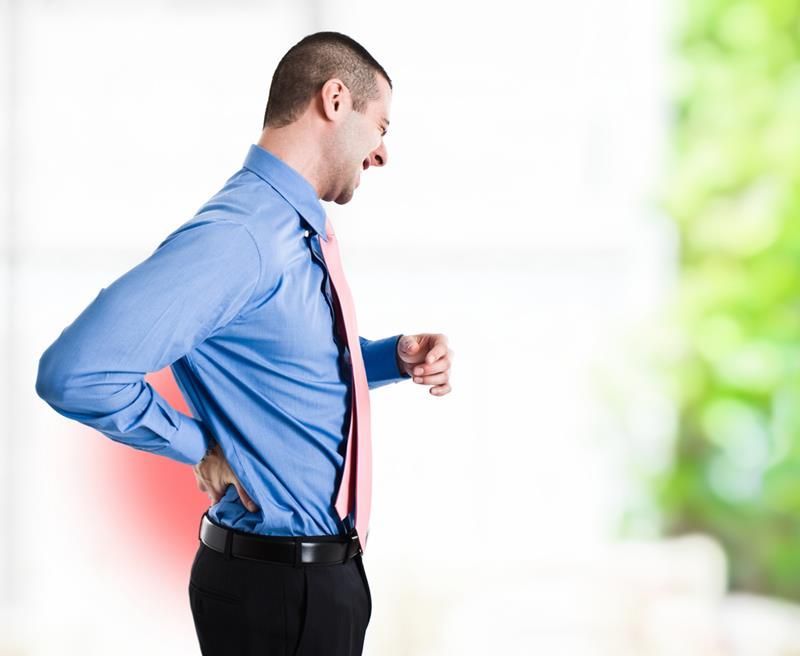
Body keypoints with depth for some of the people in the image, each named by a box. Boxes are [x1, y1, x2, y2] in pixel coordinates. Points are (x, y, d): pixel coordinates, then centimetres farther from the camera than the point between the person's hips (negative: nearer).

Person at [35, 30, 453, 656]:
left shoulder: (298, 231, 9)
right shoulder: (240, 235, -23)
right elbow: (77, 372, -33)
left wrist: (397, 356, 7)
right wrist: (204, 451, -19)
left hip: (329, 574, 9)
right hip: (278, 587, -9)